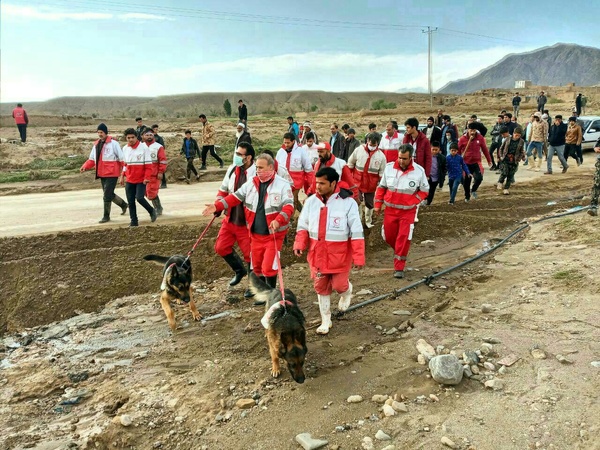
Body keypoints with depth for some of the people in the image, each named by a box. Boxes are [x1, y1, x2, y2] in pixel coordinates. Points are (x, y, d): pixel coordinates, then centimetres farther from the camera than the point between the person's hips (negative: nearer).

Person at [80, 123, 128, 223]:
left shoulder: (113, 143, -9)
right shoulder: (96, 144, 12)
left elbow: (122, 158, -9)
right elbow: (92, 159, 16)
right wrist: (85, 166, -1)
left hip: (112, 174, -7)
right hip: (102, 174, 7)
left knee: (107, 195, -7)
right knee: (108, 194, 16)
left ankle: (106, 216, 6)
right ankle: (123, 204, 38)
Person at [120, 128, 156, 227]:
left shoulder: (144, 148, -10)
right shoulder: (125, 149, 6)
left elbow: (148, 165, -10)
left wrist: (146, 178, -16)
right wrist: (122, 176, 14)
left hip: (141, 180, -5)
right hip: (129, 180, 5)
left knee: (139, 198, -16)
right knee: (130, 201, 4)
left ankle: (151, 211, 11)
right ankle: (133, 221, 15)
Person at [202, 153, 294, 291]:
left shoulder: (283, 185, -10)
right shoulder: (251, 183, 6)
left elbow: (289, 207, -18)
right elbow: (235, 197, 6)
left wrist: (278, 220, -35)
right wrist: (217, 206, -5)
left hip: (273, 234, -5)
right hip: (255, 233, 6)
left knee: (269, 267, -8)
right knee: (257, 266, 16)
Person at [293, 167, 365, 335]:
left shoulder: (348, 202, -14)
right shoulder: (311, 201, -1)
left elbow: (356, 232, -11)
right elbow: (303, 225, 8)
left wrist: (358, 256, -13)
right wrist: (299, 244, -8)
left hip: (339, 253, -4)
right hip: (317, 252, 4)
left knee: (339, 285, 0)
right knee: (320, 287, 10)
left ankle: (347, 292, 39)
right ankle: (326, 320, 28)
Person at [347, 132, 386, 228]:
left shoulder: (381, 156, -8)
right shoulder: (359, 150, -9)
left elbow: (382, 172, -2)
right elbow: (350, 163, 3)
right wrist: (350, 176, 6)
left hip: (371, 184, 1)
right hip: (357, 182, -1)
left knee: (369, 203, 15)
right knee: (356, 202, 0)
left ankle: (368, 221, 34)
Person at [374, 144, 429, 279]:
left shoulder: (419, 171, -11)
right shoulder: (389, 167, -5)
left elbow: (424, 190, 1)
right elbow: (381, 187, 6)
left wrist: (412, 202, -12)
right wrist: (378, 205, 5)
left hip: (407, 212, -3)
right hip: (390, 210, 3)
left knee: (403, 239, -5)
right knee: (389, 237, 12)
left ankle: (399, 268, 7)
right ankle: (399, 252, 43)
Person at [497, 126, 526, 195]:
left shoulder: (521, 142, 2)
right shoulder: (508, 140, -1)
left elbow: (522, 152, 13)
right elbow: (501, 149, 8)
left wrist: (522, 157, 0)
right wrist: (501, 156, 1)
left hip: (514, 162, 1)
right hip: (506, 160, -1)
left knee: (510, 176, 4)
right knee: (504, 173, -17)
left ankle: (506, 188, 16)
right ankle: (500, 182, 9)